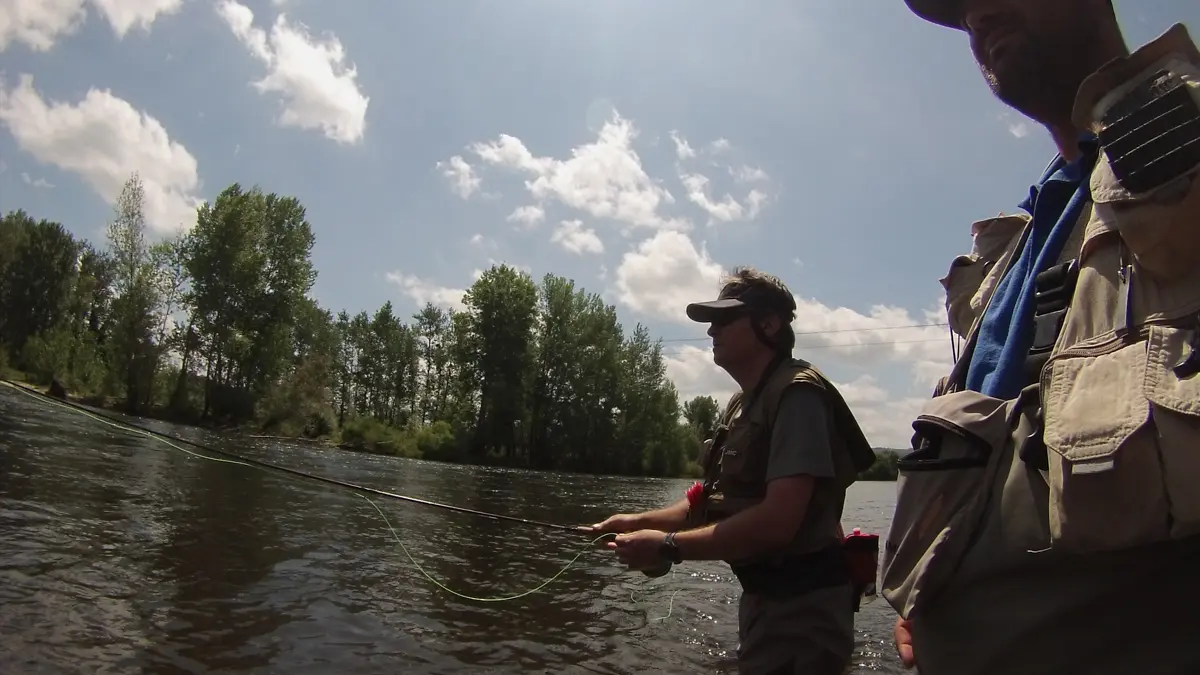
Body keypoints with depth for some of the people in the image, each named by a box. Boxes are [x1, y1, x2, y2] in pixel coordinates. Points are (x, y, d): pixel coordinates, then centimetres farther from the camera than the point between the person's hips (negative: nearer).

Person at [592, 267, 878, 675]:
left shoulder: (797, 394, -19)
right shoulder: (743, 404, 11)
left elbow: (777, 521, -29)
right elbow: (714, 503, 12)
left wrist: (668, 547, -24)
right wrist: (639, 521, -2)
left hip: (801, 607, -9)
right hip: (763, 597, 9)